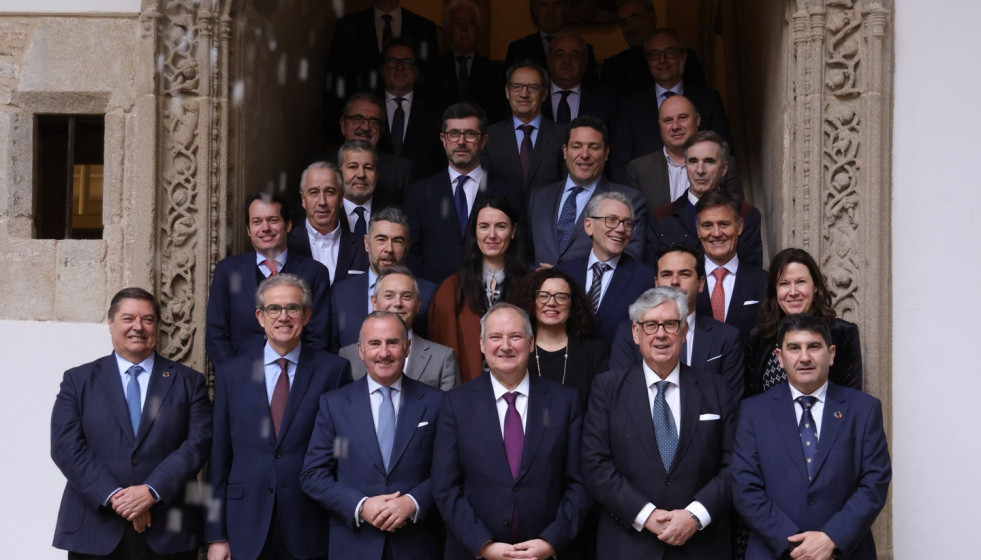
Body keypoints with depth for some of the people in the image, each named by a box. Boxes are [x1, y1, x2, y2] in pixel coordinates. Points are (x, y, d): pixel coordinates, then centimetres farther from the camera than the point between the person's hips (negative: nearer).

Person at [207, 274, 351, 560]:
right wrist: (216, 536, 2)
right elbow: (219, 459, 5)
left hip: (310, 531, -1)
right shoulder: (230, 373, 6)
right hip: (248, 533, 1)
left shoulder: (334, 370, 1)